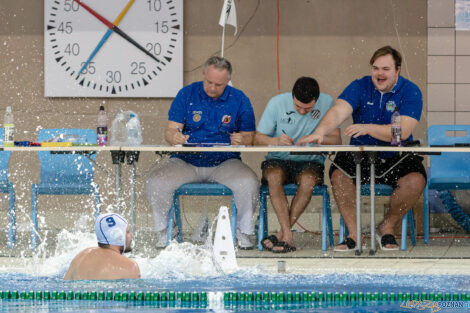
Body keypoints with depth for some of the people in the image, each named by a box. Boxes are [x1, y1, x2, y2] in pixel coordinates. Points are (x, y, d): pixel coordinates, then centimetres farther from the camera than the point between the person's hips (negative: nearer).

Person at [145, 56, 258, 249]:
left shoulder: (239, 100, 3)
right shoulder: (186, 94, 2)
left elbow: (250, 137, 4)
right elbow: (170, 130, -3)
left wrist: (242, 140, -22)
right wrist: (174, 137, -29)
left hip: (224, 163, -1)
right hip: (186, 161, 1)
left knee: (248, 182, -32)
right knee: (155, 183, -26)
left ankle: (243, 233, -8)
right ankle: (164, 231, 1)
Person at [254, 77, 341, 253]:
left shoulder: (326, 103, -6)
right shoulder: (277, 103, -6)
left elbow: (336, 140, -8)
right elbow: (258, 139, -4)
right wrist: (276, 141, -26)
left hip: (310, 161, 0)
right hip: (278, 160, 0)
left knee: (307, 179, -35)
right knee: (273, 176, -34)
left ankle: (282, 234, -27)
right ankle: (288, 236, -37)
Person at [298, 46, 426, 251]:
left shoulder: (410, 92, -6)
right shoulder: (360, 87, 1)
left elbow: (403, 132, -20)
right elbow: (338, 111, -16)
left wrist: (367, 128, -33)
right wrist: (320, 132, -37)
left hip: (396, 158, -1)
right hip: (361, 155, 1)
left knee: (415, 180, -30)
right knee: (338, 174, -28)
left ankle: (387, 227, -3)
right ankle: (353, 234, -14)